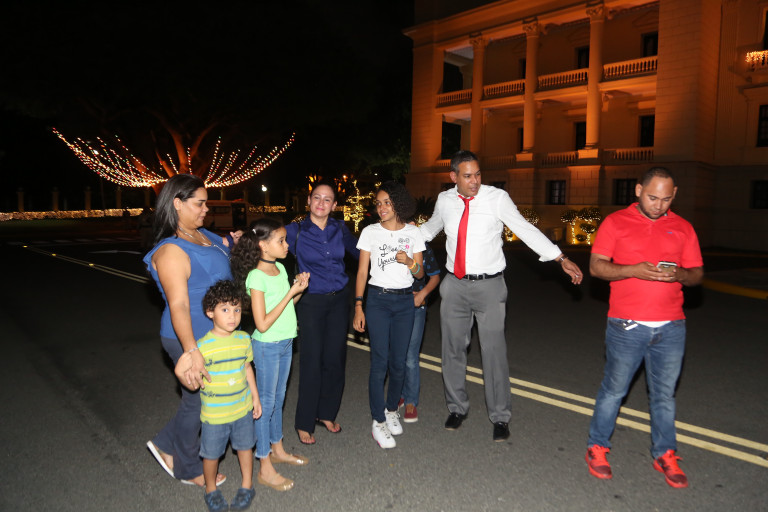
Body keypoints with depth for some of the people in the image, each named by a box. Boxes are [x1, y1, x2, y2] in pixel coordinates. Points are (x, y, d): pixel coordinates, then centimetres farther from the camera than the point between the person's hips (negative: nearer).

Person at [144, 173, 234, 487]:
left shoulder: (204, 235, 4)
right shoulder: (171, 251, -23)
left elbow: (227, 256, 27)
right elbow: (178, 305, -31)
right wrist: (192, 352, -39)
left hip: (214, 334, 9)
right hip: (190, 340, -9)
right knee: (197, 402, 9)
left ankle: (166, 445, 41)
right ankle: (189, 470, 33)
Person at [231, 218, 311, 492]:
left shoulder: (280, 268, 4)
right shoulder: (256, 277, -21)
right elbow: (263, 324, -23)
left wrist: (299, 288, -5)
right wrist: (291, 293, -23)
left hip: (285, 342, 8)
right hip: (267, 346, -8)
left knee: (278, 398, 20)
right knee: (266, 402, 4)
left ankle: (277, 449, 38)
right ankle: (265, 468, 17)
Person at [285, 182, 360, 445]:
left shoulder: (339, 229, 3)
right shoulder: (295, 231, -6)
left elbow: (359, 251, 17)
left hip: (339, 300, 4)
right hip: (311, 302, -3)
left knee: (335, 359, 8)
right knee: (312, 362, -2)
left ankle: (326, 413, 28)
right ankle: (304, 423, 15)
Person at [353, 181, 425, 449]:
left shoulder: (413, 233, 5)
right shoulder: (370, 232, 2)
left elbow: (420, 273, 7)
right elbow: (362, 272, 2)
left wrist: (409, 261, -14)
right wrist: (358, 306, -4)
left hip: (405, 301, 2)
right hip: (377, 299, -2)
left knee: (399, 362, 6)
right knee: (380, 362, -5)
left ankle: (391, 409, 29)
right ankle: (378, 421, 8)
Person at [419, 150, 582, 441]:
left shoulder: (497, 198, -9)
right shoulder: (445, 200, 2)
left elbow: (525, 229, -14)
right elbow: (432, 227, 23)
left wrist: (561, 259, -21)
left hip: (489, 286, -3)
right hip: (454, 286, 4)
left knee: (494, 352, 0)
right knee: (453, 350, 13)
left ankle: (500, 417, 18)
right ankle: (457, 407, 33)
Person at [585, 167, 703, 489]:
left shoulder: (682, 228, 10)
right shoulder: (615, 223, 2)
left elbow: (697, 274, 11)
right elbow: (596, 266, -3)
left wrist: (679, 274, -12)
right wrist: (633, 270, -18)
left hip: (671, 328, 3)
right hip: (626, 326, -2)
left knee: (664, 395, 12)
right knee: (613, 390, 7)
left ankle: (664, 455, 29)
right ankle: (597, 447, 24)